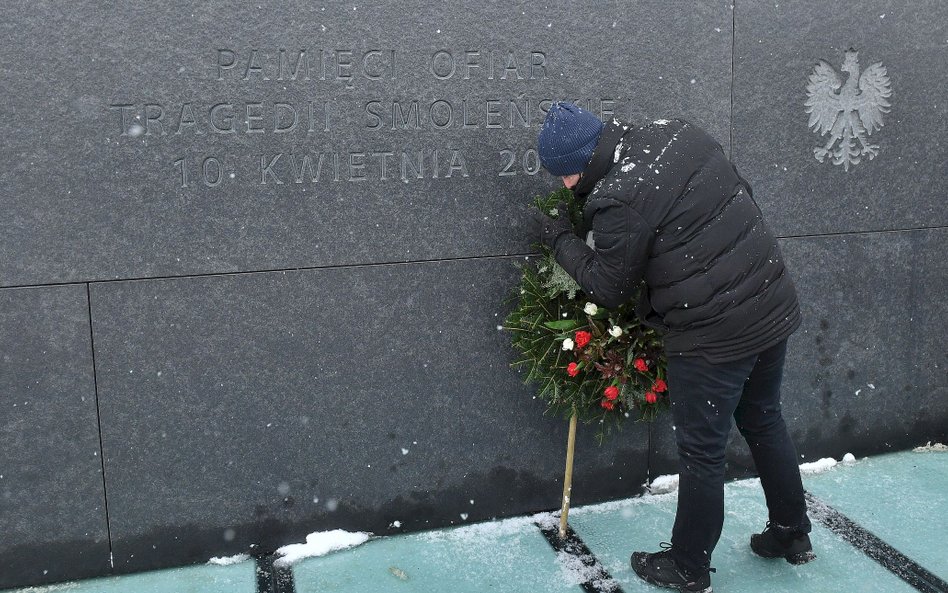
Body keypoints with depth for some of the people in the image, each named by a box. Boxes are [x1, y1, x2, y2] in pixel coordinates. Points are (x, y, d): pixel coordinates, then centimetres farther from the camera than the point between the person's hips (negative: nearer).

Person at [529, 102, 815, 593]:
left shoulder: (617, 201, -21)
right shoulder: (678, 132, 2)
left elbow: (609, 289, -7)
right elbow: (742, 193, 14)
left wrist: (558, 237, 4)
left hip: (712, 337, -9)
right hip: (775, 308, 9)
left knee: (701, 453, 8)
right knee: (763, 421, 26)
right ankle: (792, 534, 43)